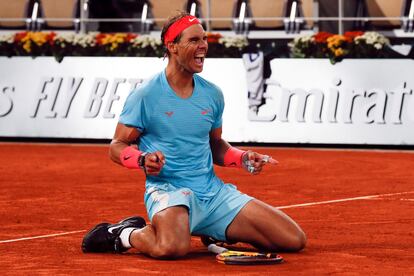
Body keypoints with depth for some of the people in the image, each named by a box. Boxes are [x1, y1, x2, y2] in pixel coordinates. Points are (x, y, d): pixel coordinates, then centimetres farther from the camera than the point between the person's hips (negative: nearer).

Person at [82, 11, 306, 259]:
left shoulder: (212, 94, 11)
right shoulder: (145, 95, -5)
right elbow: (117, 146, -1)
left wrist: (242, 158, 4)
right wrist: (143, 160, -22)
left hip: (214, 191, 6)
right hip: (167, 189, -6)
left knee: (294, 239, -3)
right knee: (172, 247, -42)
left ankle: (215, 232, 18)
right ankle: (120, 234, -7)